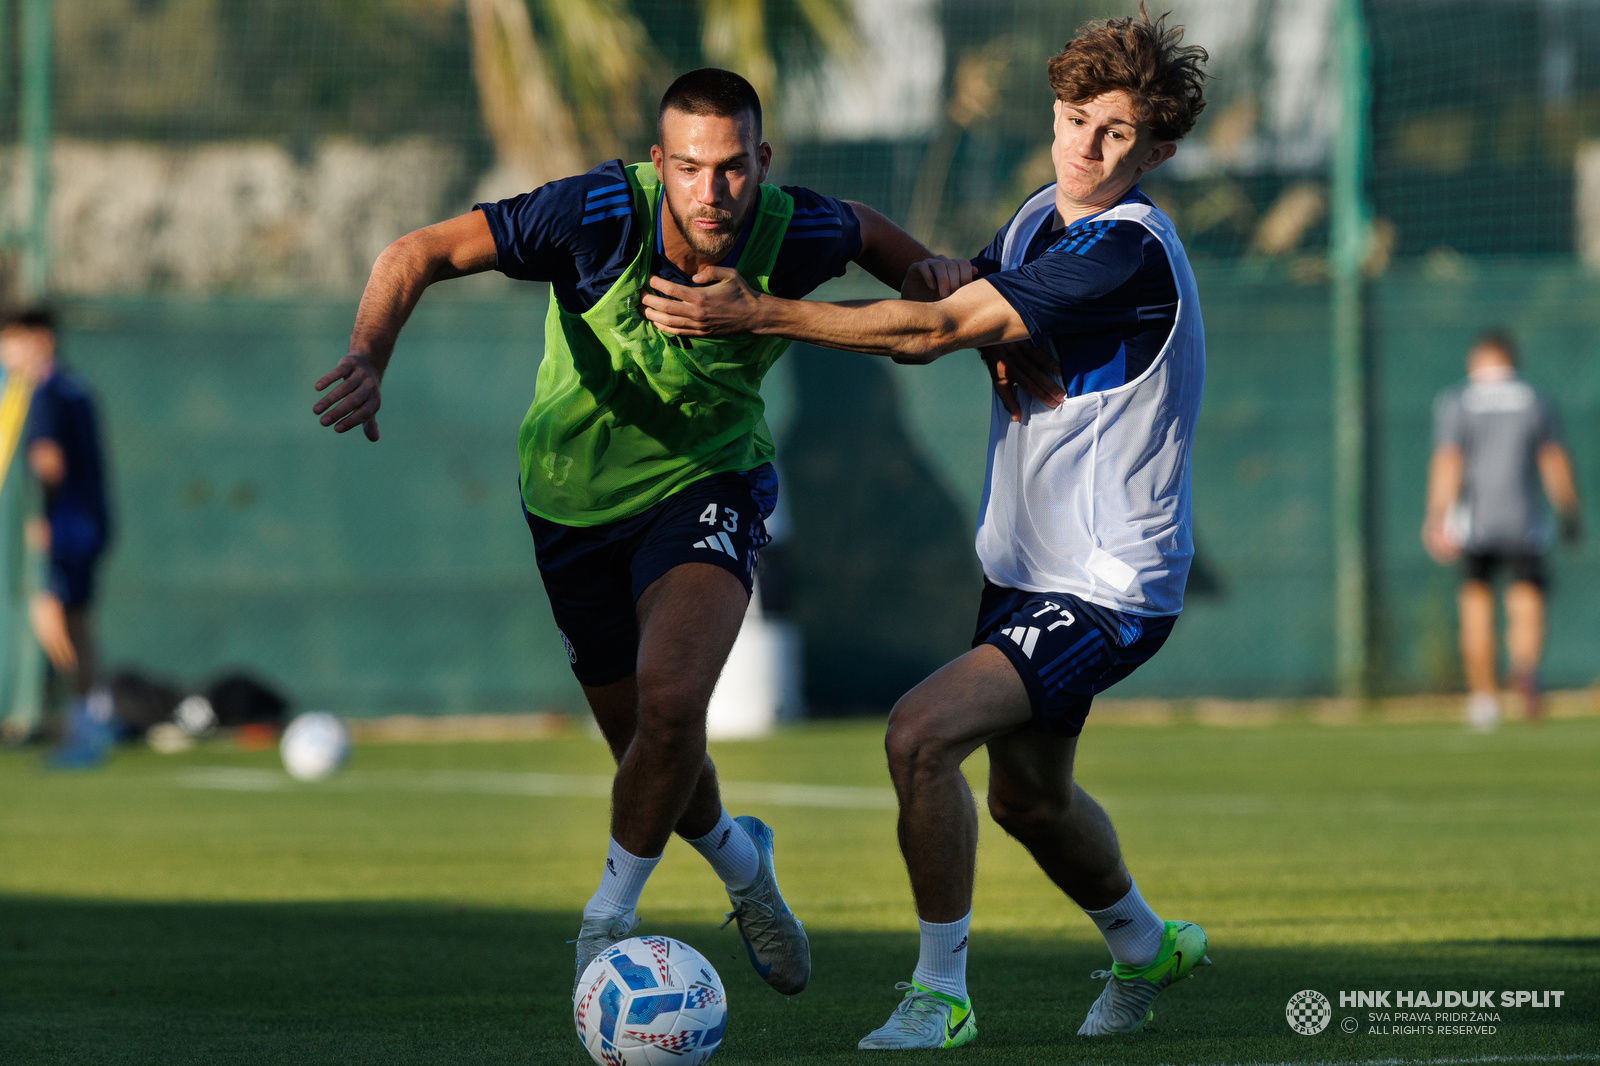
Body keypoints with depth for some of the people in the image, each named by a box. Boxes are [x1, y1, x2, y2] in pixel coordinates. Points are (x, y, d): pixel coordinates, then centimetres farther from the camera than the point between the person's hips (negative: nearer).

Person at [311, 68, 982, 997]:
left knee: (671, 701, -26)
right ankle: (741, 862, 47)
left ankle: (610, 918, -1)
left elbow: (868, 232, 5)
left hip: (711, 483, -1)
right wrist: (369, 357, -44)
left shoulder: (796, 235, -21)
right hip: (577, 495, 1)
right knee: (646, 748, 12)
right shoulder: (599, 216, -28)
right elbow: (420, 253, -28)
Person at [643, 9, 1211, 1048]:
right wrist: (952, 286, -15)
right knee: (1029, 796, 23)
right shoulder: (1039, 218, 4)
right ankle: (1144, 948, 50)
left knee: (922, 734, -24)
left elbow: (936, 330, -28)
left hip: (1107, 589, -9)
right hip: (1025, 565, 9)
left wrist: (755, 313, -28)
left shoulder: (1127, 251, -25)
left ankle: (941, 992, -10)